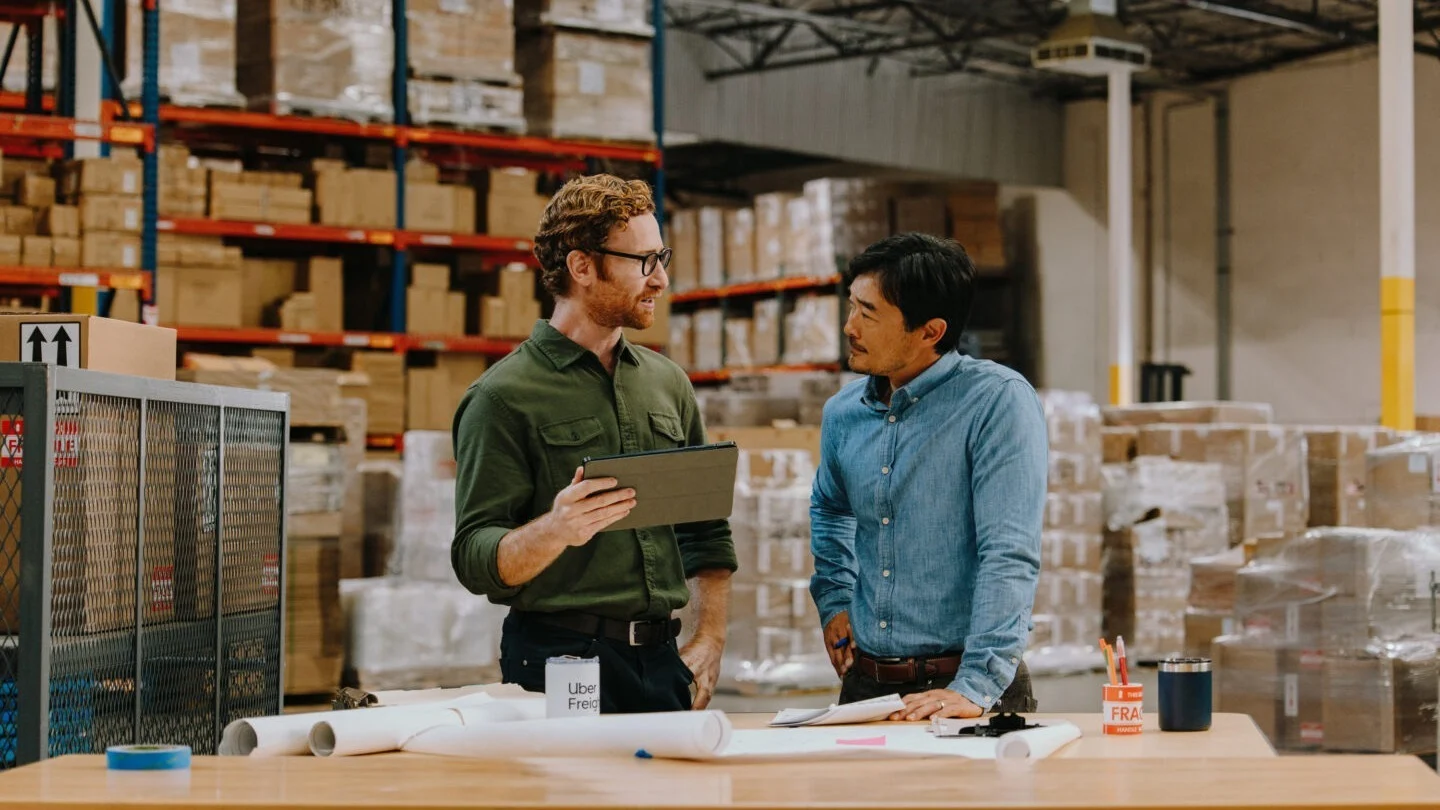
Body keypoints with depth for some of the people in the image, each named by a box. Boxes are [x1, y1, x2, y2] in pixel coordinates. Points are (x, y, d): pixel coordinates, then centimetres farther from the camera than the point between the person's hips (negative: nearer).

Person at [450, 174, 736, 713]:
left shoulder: (668, 384, 13)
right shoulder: (505, 397, -6)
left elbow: (707, 533, 22)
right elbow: (475, 559, -12)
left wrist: (709, 643, 9)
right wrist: (554, 530, -31)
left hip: (661, 662, 6)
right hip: (559, 661, -5)